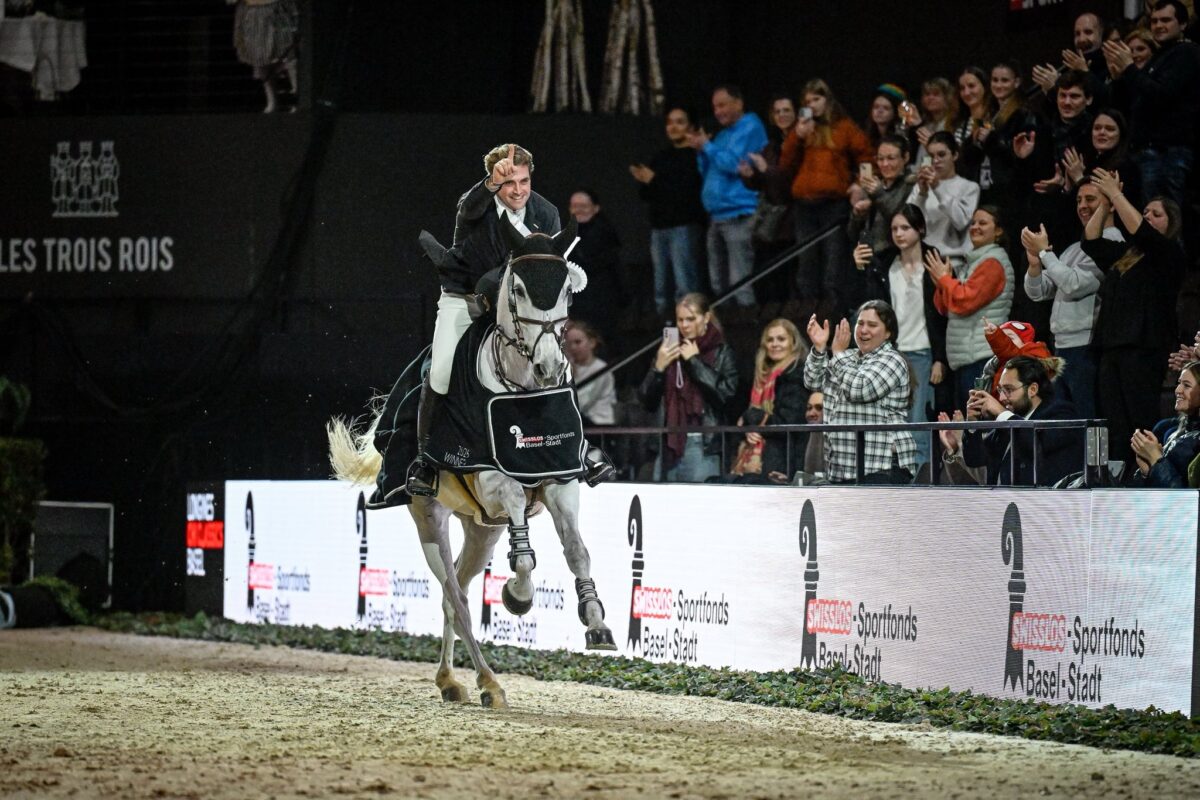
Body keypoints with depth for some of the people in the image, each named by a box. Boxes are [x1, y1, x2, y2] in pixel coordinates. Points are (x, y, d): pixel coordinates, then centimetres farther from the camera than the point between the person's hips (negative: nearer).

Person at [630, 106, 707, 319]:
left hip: (685, 227, -7)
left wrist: (655, 181, -7)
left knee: (685, 287, -15)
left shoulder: (696, 156, -3)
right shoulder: (661, 157, 20)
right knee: (662, 288, 5)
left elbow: (689, 191, -13)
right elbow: (646, 195, 21)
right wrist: (644, 182, -1)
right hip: (659, 228, 7)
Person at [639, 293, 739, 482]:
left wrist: (695, 361, -5)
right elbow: (646, 401, 11)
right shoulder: (669, 350, 14)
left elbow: (725, 393, -10)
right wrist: (658, 367, -4)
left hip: (703, 446, -4)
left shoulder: (721, 353, 5)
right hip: (668, 445, 4)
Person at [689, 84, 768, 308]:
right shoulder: (723, 134, 22)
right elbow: (708, 173, 25)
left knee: (740, 282, -15)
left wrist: (707, 146, -5)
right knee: (718, 283, 9)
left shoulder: (749, 129, -4)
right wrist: (702, 152, 8)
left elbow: (733, 164, -16)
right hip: (718, 216, 9)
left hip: (739, 214, -9)